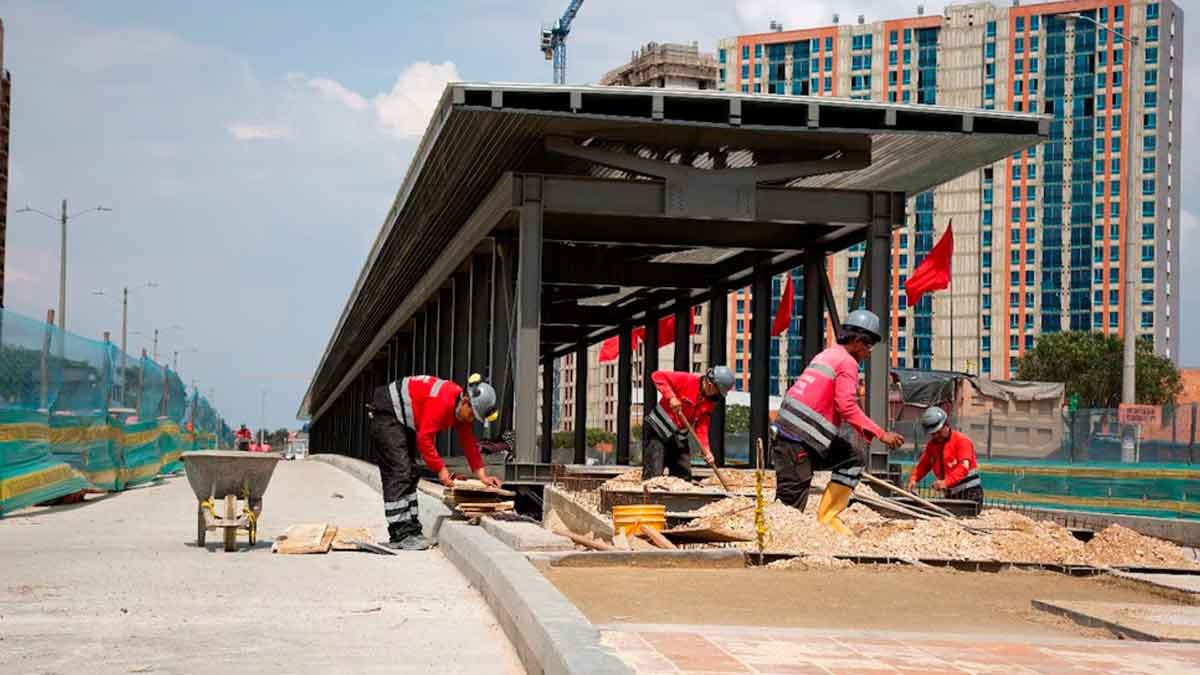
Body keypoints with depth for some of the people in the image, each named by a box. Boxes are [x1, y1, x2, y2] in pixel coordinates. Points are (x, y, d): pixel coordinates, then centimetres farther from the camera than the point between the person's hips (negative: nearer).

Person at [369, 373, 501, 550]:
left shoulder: (462, 409, 1)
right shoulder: (443, 402, -30)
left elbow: (469, 442, 8)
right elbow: (424, 438, -29)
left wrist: (482, 475, 4)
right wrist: (440, 469, -23)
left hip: (403, 422, 11)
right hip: (387, 414, -11)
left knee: (410, 475, 11)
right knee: (399, 474, -16)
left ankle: (411, 530, 15)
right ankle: (400, 535, -17)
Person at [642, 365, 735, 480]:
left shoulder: (710, 402, 4)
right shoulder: (686, 380, -15)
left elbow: (701, 427, 3)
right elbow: (657, 376, -20)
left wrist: (706, 450, -10)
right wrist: (671, 397, -30)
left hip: (679, 436, 7)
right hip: (658, 429, -7)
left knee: (684, 475, 9)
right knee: (654, 474, -14)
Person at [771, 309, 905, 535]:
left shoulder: (827, 355, 19)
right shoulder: (847, 363, -8)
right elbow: (847, 407, -19)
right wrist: (881, 434, -19)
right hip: (797, 441, -9)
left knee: (854, 460, 13)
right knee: (791, 504, -8)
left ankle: (828, 516, 8)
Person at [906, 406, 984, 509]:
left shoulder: (962, 440, -11)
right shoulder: (932, 445, 12)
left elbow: (964, 468, -23)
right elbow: (923, 465, 14)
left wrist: (946, 482, -37)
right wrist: (913, 479, -8)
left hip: (969, 493, -7)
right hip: (951, 495, 7)